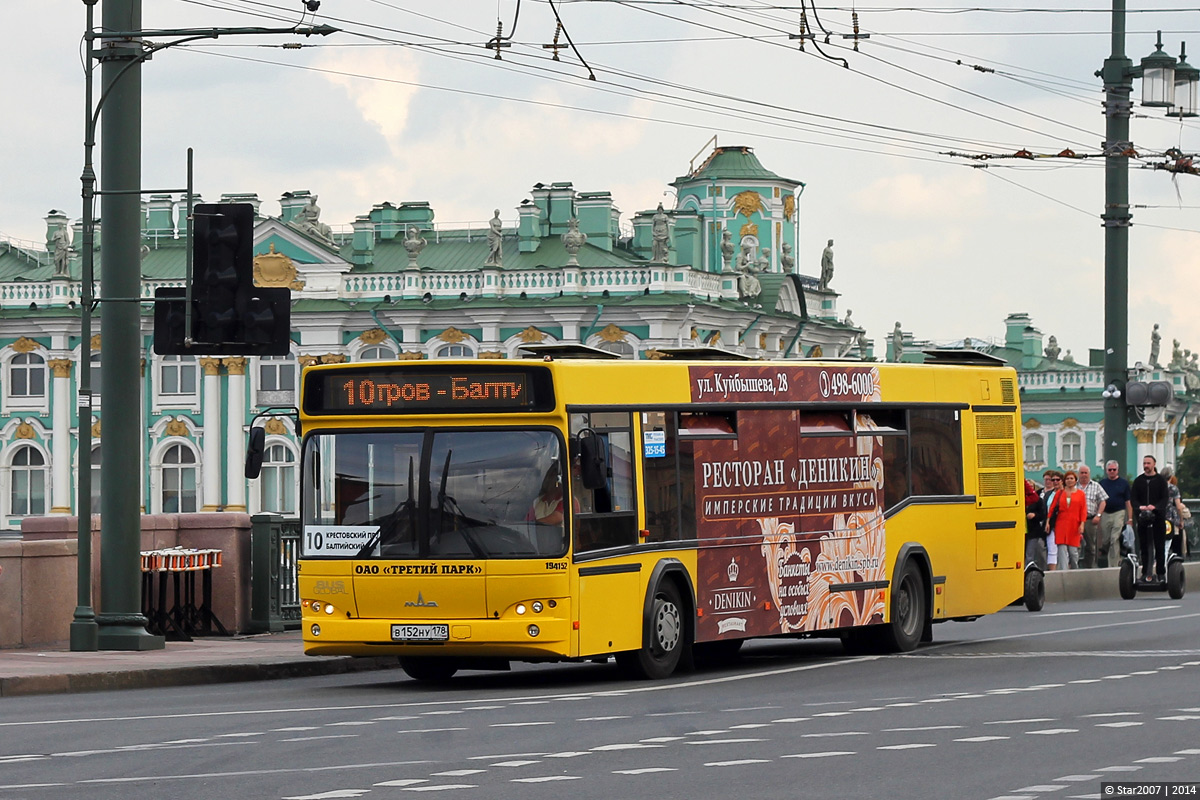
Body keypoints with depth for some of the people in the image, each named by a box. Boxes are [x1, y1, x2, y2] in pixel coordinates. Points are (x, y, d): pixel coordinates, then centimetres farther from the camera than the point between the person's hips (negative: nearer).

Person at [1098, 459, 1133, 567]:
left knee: (1115, 539, -10)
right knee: (1105, 541, 4)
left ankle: (1113, 564, -8)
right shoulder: (1101, 483, 11)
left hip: (1119, 514, -3)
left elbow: (1128, 502, 4)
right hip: (1105, 514, 3)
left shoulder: (1123, 483, 5)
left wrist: (1130, 518, -2)